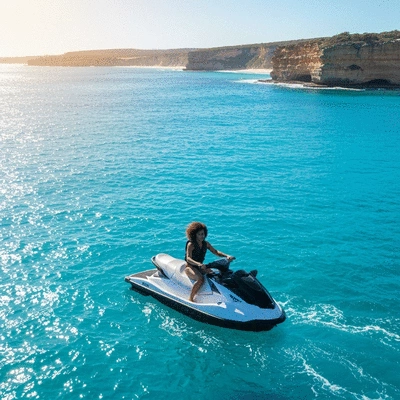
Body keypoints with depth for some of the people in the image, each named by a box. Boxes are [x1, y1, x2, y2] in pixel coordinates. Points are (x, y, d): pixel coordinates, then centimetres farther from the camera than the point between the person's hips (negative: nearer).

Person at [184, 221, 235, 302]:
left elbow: (215, 252, 9)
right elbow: (188, 258, -27)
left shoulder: (206, 244, 5)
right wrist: (198, 264, -47)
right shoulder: (191, 244, -14)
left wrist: (226, 256, -9)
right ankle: (190, 299, -26)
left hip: (200, 267, 7)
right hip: (190, 267, -7)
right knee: (200, 279, -36)